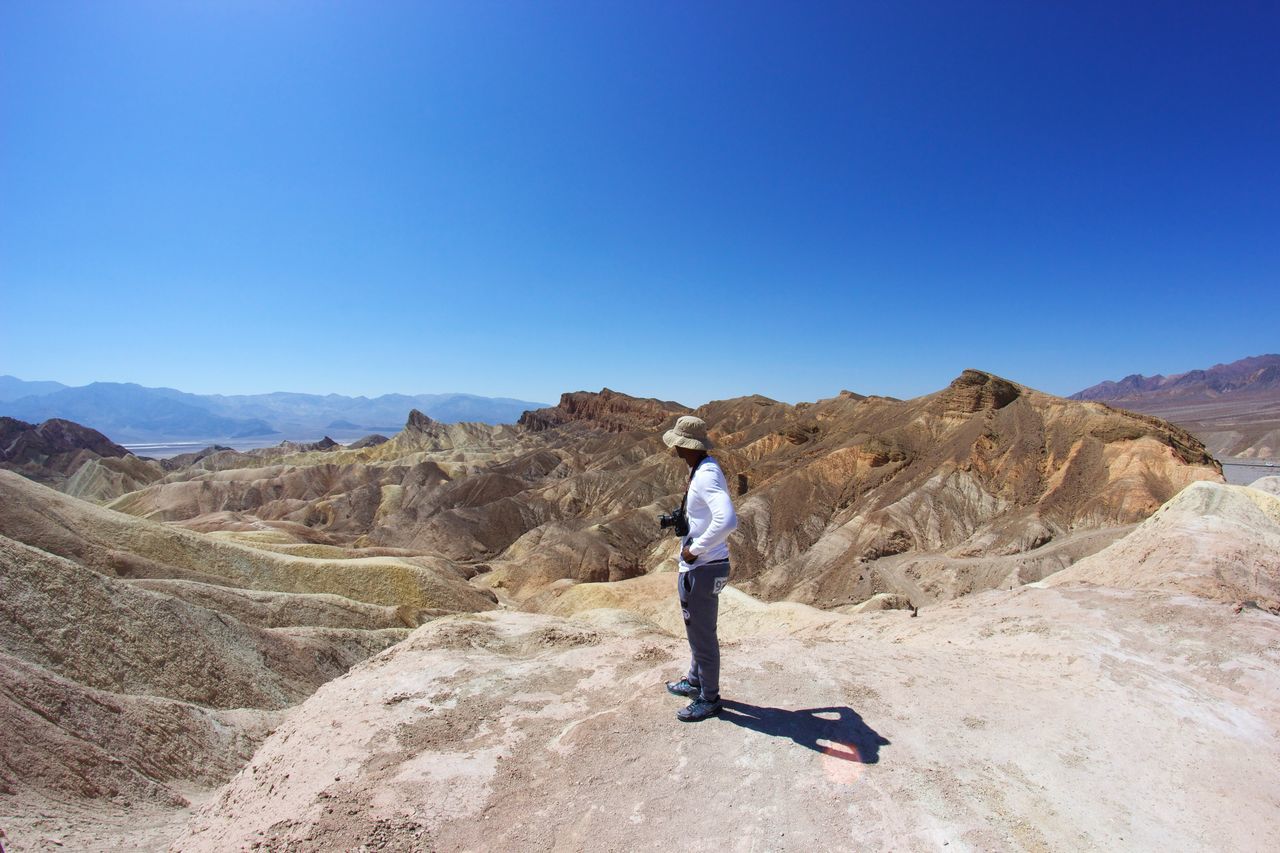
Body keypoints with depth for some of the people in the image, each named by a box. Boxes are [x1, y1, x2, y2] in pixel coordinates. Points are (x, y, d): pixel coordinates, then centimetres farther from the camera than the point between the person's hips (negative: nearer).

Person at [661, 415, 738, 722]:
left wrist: (695, 549, -27)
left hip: (701, 570, -10)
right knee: (698, 631, 26)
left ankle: (709, 699, 26)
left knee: (702, 636, 7)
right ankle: (695, 681, 45)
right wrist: (682, 519, 10)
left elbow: (727, 520, -39)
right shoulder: (704, 469, 7)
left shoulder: (706, 475, -24)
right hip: (698, 568, 10)